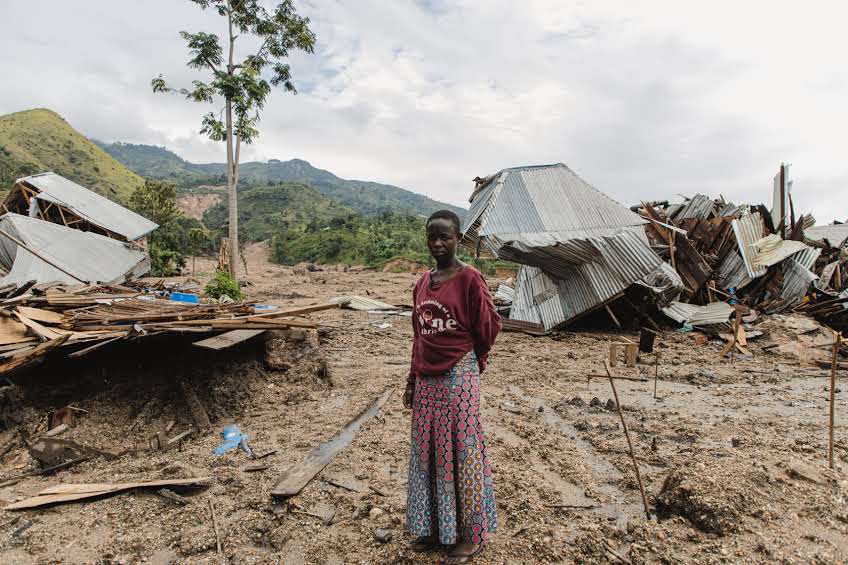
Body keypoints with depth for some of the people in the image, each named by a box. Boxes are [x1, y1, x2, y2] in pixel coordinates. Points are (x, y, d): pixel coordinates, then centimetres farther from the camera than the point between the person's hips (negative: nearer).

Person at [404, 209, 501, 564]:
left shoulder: (469, 279, -13)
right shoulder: (422, 283, 7)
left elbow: (488, 326, -6)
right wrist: (412, 381, 14)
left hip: (459, 378, -6)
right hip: (427, 380, 7)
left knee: (462, 453, 6)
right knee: (428, 453, 16)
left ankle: (471, 535, 26)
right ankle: (435, 526, 35)